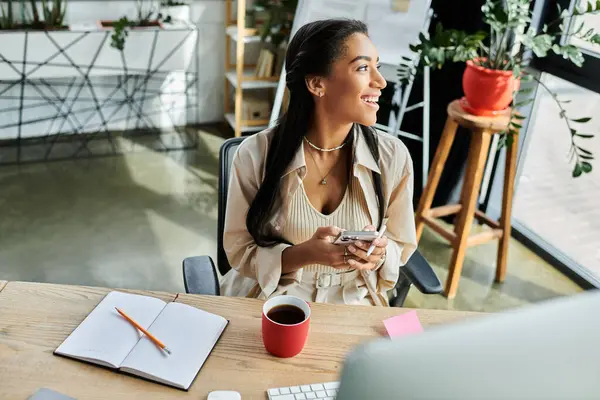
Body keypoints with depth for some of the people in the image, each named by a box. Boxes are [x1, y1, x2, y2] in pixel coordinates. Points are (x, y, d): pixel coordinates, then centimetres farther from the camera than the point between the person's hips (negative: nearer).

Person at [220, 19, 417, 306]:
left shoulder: (392, 156, -8)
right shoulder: (256, 154, -13)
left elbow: (402, 245, 6)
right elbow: (238, 250, -5)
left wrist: (379, 254, -17)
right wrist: (304, 254, -22)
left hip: (354, 305, 3)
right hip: (272, 302, -2)